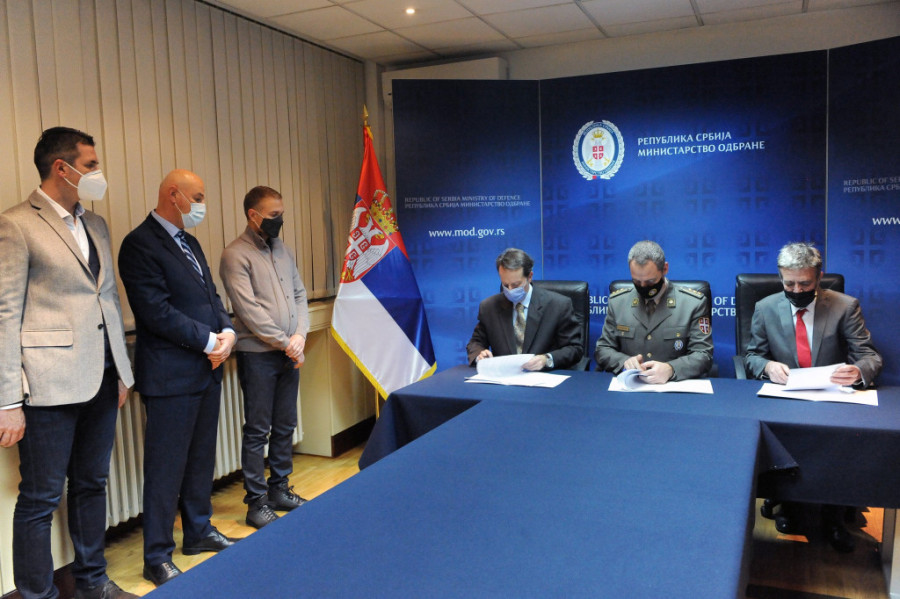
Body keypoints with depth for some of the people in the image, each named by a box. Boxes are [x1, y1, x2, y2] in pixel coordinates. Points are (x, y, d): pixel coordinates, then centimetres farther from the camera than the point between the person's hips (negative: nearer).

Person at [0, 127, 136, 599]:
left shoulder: (96, 224, 14)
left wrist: (122, 370, 15)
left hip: (100, 382, 7)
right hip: (50, 384, -7)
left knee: (92, 485, 18)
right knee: (40, 498, 5)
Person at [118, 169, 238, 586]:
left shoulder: (190, 242, 16)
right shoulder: (140, 244, -13)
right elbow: (156, 310, -19)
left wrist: (227, 330, -2)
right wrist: (208, 340, -15)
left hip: (207, 369, 9)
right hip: (171, 375, -8)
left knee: (201, 457, 18)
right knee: (166, 467, 2)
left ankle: (199, 531, 34)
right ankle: (157, 558, 15)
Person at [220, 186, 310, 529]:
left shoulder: (282, 250, 14)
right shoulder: (235, 255, -8)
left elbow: (299, 294, 12)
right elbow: (249, 310, -14)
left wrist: (300, 335, -4)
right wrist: (285, 342, -12)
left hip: (290, 353, 7)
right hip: (258, 355, -7)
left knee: (285, 427, 13)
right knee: (257, 431, 1)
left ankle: (279, 490, 26)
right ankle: (257, 503, 11)